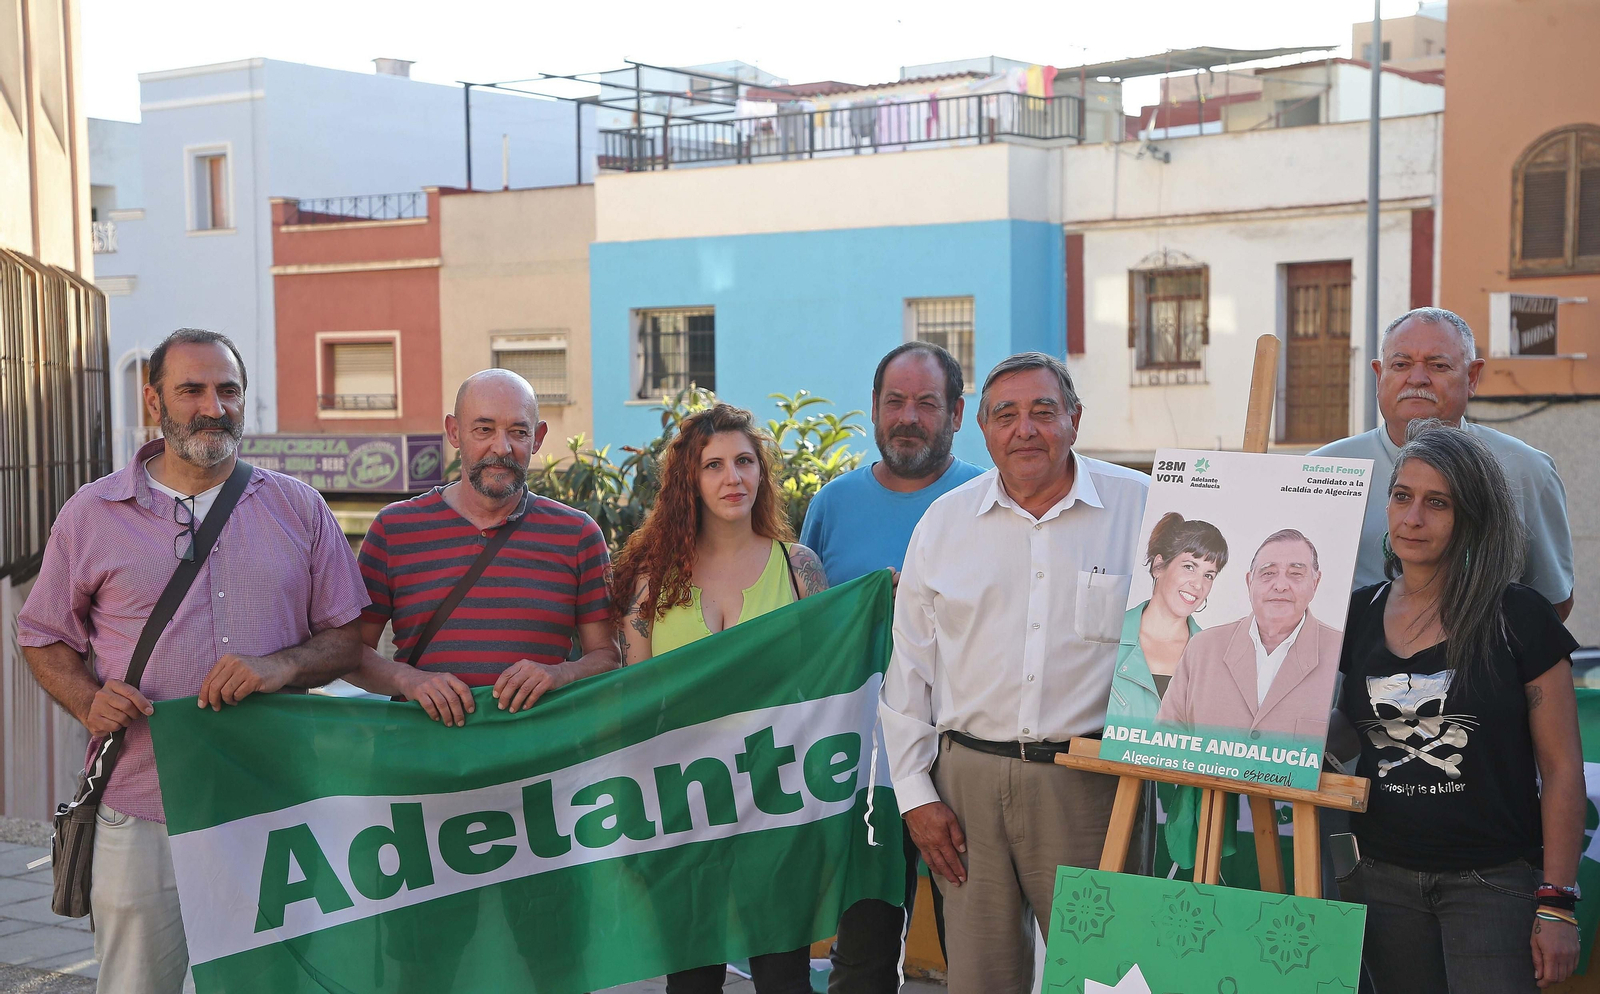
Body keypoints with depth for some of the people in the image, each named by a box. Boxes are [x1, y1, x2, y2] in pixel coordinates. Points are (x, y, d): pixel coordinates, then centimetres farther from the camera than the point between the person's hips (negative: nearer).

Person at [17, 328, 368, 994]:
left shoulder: (297, 508, 8)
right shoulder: (91, 514, 6)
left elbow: (349, 635, 8)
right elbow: (43, 637, 13)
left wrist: (280, 668, -12)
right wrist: (90, 701, -7)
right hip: (143, 820, -1)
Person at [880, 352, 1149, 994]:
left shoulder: (1142, 508, 1)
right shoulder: (945, 521, 8)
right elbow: (908, 667, 11)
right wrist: (916, 792, 5)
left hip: (1089, 778, -2)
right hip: (967, 778, 2)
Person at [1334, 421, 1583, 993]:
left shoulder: (1518, 618, -5)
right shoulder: (1358, 616, 6)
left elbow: (1561, 768, -5)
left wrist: (1557, 903, -9)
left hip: (1492, 880, -3)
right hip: (1380, 877, 4)